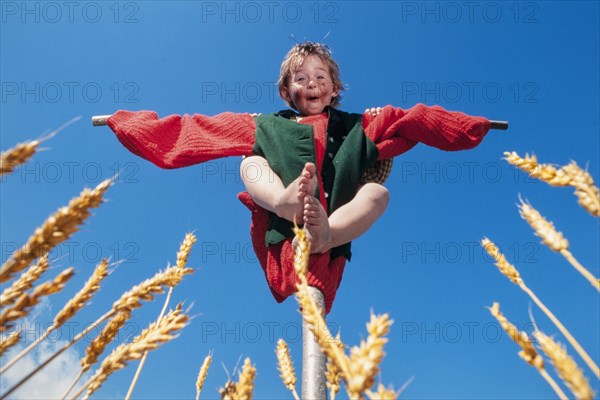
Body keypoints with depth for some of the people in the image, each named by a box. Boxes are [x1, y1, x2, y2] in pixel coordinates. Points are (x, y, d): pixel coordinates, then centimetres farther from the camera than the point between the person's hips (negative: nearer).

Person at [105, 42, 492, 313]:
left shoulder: (357, 126, 23)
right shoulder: (266, 126, 22)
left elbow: (415, 121, 20)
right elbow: (195, 129, 21)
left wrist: (472, 123, 18)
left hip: (339, 221, 0)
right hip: (281, 235, 0)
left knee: (377, 193, -19)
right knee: (250, 163, -12)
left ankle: (325, 234, -49)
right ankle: (284, 203, -46)